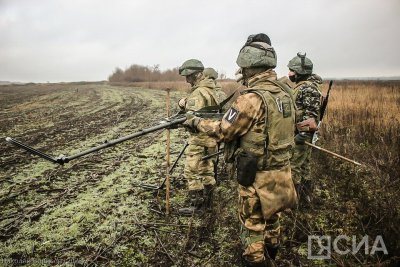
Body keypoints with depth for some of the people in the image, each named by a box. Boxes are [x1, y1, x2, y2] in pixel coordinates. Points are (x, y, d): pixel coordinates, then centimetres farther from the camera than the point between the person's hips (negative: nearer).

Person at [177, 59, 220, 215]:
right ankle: (207, 201, 27)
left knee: (192, 172, -2)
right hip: (210, 137, 10)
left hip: (200, 138, -10)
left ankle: (196, 205, 6)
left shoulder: (199, 92, -18)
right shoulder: (210, 89, 13)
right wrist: (183, 103, -5)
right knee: (207, 170, 16)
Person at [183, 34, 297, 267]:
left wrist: (195, 121, -1)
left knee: (253, 228, 9)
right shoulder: (284, 93, 4)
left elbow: (223, 130, -15)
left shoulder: (252, 99, -22)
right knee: (272, 221, 25)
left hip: (258, 176, -9)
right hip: (281, 171, 9)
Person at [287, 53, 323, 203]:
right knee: (303, 165, 17)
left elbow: (312, 114, -22)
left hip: (301, 133, -10)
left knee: (293, 166, -6)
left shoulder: (309, 88, -16)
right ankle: (305, 196, 28)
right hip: (298, 133, 10)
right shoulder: (300, 85, 15)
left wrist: (304, 133, -27)